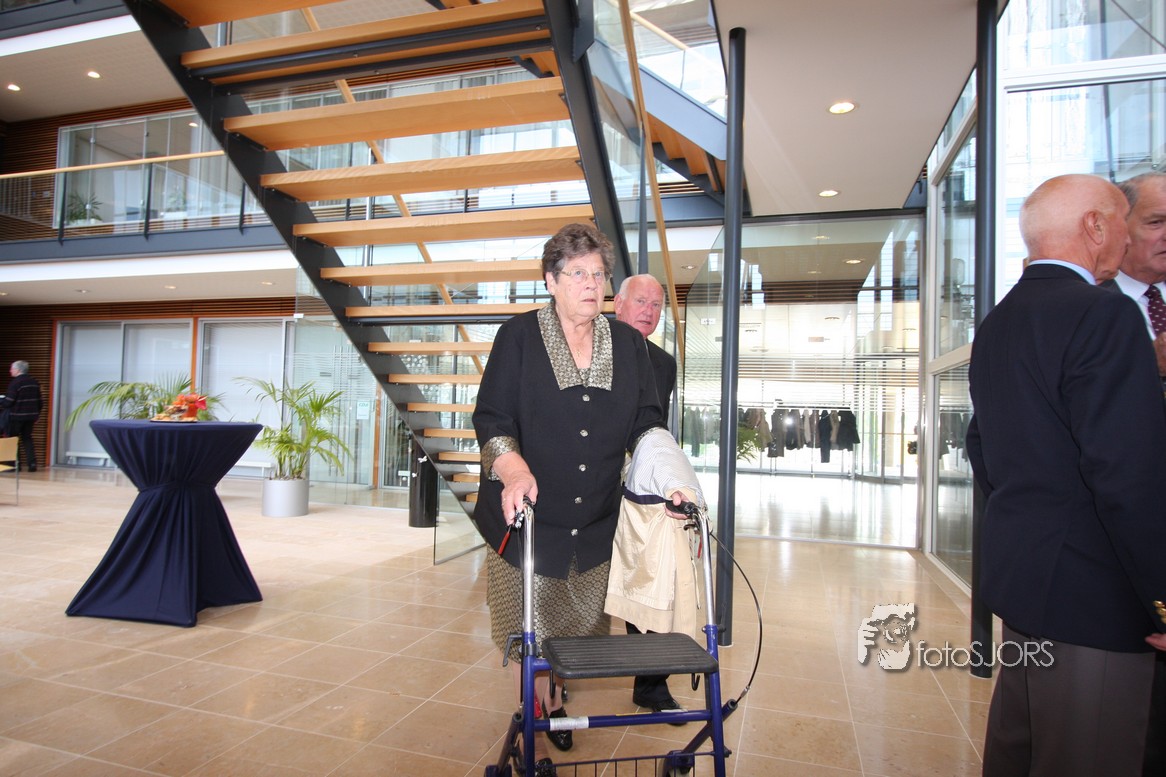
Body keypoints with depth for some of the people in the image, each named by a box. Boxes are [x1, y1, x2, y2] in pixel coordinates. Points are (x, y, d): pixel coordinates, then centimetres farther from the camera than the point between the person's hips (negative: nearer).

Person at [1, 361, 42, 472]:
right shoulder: (34, 382, 9)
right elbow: (40, 400, 12)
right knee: (27, 439, 12)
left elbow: (8, 401, -16)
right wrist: (37, 414, 20)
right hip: (31, 415, 6)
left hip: (17, 416, -6)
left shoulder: (15, 382, -13)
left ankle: (15, 464, 7)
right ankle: (32, 464, 4)